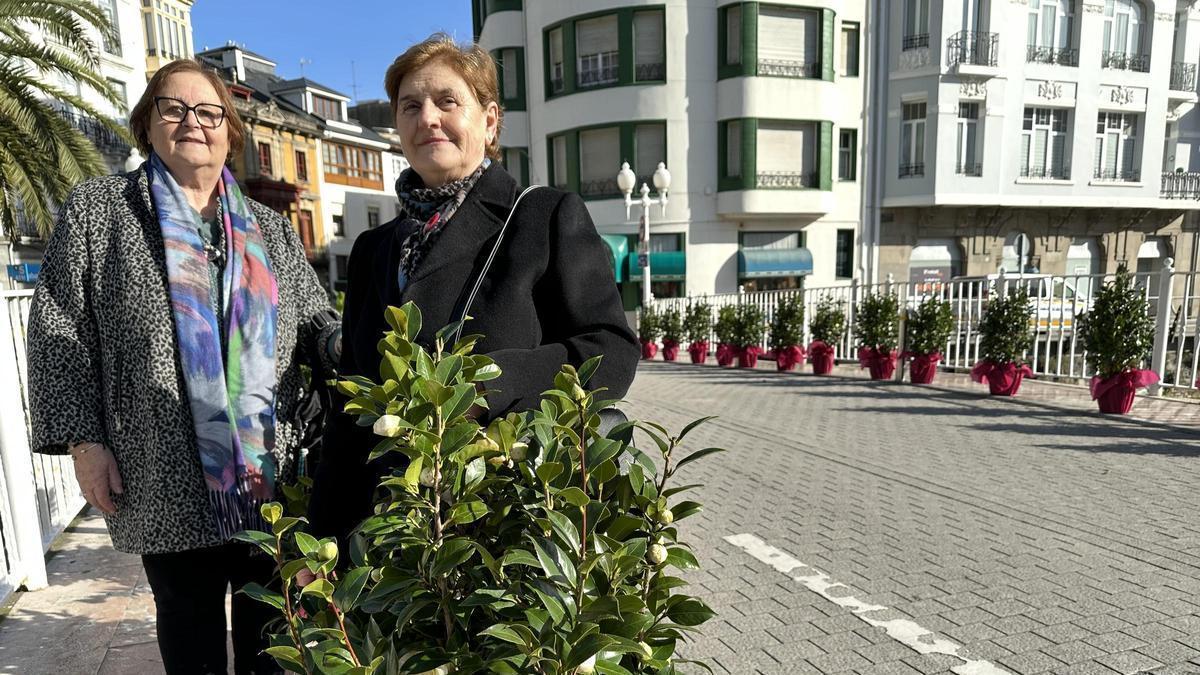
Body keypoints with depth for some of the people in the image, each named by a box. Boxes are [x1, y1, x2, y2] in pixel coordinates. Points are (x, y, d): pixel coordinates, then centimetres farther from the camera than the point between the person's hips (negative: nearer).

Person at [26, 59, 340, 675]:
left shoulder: (269, 229, 13)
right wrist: (82, 440, -6)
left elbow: (315, 318, 11)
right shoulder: (97, 209, 5)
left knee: (270, 625, 14)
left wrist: (348, 346, -12)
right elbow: (58, 329, 2)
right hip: (168, 480, -2)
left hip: (273, 477, 3)